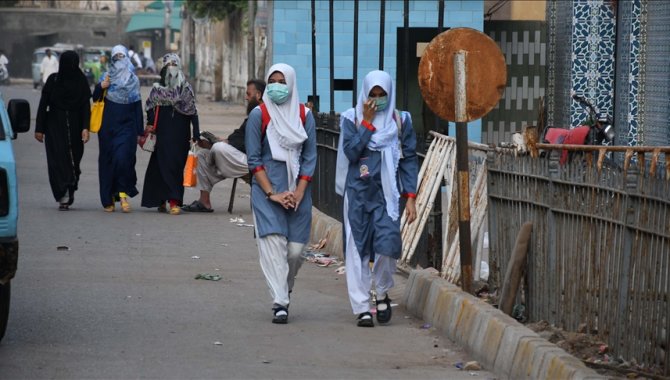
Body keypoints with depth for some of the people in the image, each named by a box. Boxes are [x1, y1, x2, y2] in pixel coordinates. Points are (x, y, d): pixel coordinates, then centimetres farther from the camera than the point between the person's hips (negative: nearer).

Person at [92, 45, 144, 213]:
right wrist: (101, 87, -19)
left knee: (122, 158, -17)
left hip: (127, 126, -1)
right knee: (108, 160, 2)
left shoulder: (133, 79, 8)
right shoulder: (106, 76, 7)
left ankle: (122, 192, -4)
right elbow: (95, 98, 3)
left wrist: (140, 131, 4)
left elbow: (138, 106, 8)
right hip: (108, 126, 1)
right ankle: (108, 199, 9)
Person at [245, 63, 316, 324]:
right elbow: (253, 159, -2)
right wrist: (272, 194, -9)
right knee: (273, 243, -12)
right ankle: (279, 303, -14)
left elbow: (309, 157, 6)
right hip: (266, 189, -2)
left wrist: (299, 193, -5)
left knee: (296, 249, 0)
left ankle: (284, 290, 25)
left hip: (298, 191, 2)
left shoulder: (304, 115, 5)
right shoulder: (259, 115, -1)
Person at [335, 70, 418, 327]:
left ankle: (382, 294, 11)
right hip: (358, 192, 0)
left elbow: (409, 160, 6)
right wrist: (368, 122, -10)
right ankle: (362, 308, 5)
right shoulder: (352, 118, 4)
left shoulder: (400, 121, 7)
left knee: (387, 244, -15)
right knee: (357, 249, -1)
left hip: (387, 192, 0)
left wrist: (410, 197, -1)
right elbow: (351, 152, -10)